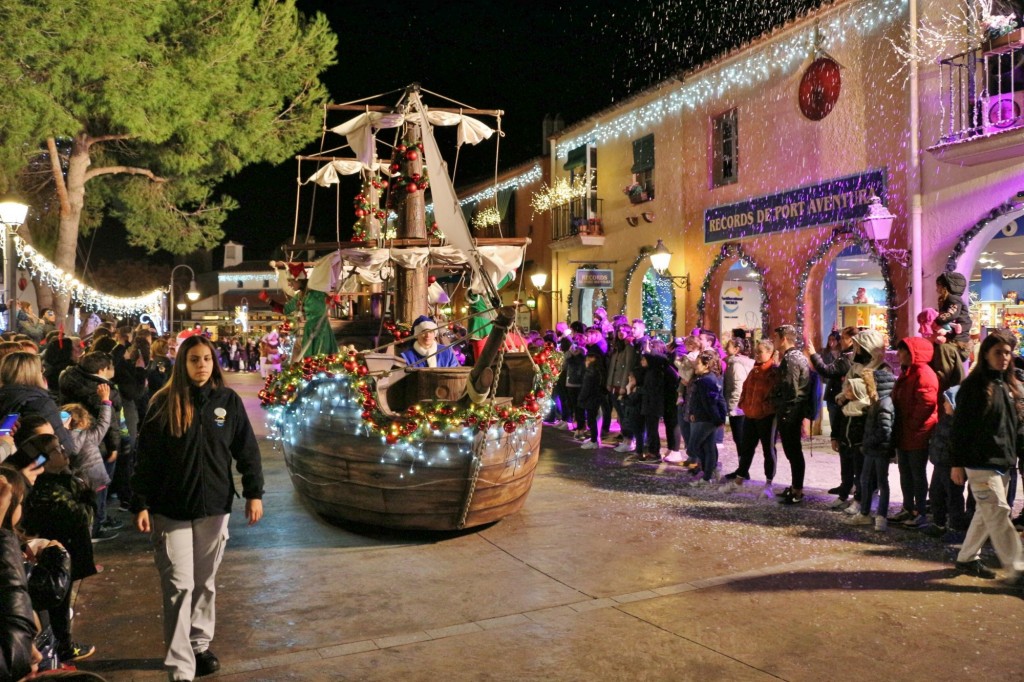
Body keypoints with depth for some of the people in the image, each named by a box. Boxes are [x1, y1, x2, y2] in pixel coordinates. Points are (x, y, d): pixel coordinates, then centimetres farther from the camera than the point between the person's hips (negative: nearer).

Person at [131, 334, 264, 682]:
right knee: (179, 587, -3)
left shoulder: (228, 400, -1)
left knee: (205, 584, 15)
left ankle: (200, 645, 33)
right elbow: (146, 457, -4)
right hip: (171, 510, -2)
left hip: (214, 507, 2)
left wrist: (254, 493, -1)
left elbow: (247, 449, 3)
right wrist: (141, 504, -8)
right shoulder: (164, 403, -4)